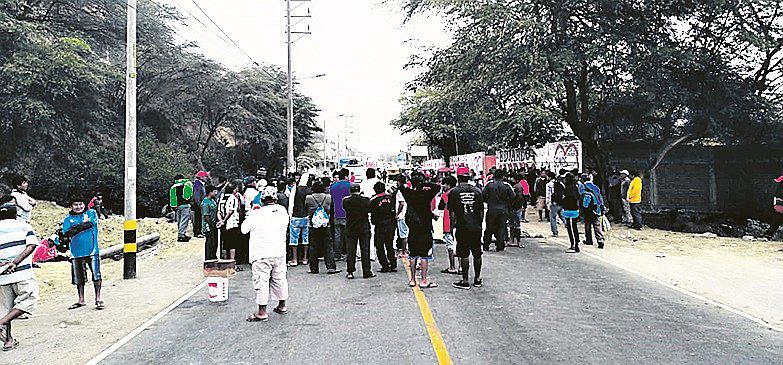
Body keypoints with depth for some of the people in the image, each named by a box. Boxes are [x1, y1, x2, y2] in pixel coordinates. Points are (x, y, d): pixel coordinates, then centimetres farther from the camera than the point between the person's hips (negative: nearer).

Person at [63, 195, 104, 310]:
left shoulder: (91, 213, 6)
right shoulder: (68, 218, 11)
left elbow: (90, 224, -13)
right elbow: (66, 234, -3)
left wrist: (75, 228, -8)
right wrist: (83, 224, -13)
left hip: (91, 250, -3)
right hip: (76, 252, 3)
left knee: (96, 275, -5)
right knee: (79, 278, 11)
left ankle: (98, 299, 4)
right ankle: (81, 300, 23)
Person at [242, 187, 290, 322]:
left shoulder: (257, 214, -14)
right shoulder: (283, 211, -1)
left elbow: (244, 229, 0)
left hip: (262, 255, -5)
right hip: (279, 252, 5)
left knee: (262, 280, 1)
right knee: (279, 278, 16)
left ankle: (262, 312, 2)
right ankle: (282, 306, 28)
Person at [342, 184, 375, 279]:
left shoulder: (345, 201, -9)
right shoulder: (365, 200, -9)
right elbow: (369, 210, 6)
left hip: (350, 229, 1)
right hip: (364, 229, 0)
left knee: (351, 251, 7)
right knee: (365, 251, 6)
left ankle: (350, 272, 10)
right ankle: (366, 272, 9)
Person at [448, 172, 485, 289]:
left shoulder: (453, 192, -4)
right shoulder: (477, 191, 5)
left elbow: (452, 212, -4)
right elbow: (481, 211, 8)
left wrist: (453, 225, 6)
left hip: (462, 228, -3)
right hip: (476, 228, 3)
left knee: (464, 255, 2)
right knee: (477, 254, 12)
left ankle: (465, 281, 5)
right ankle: (477, 279, 23)